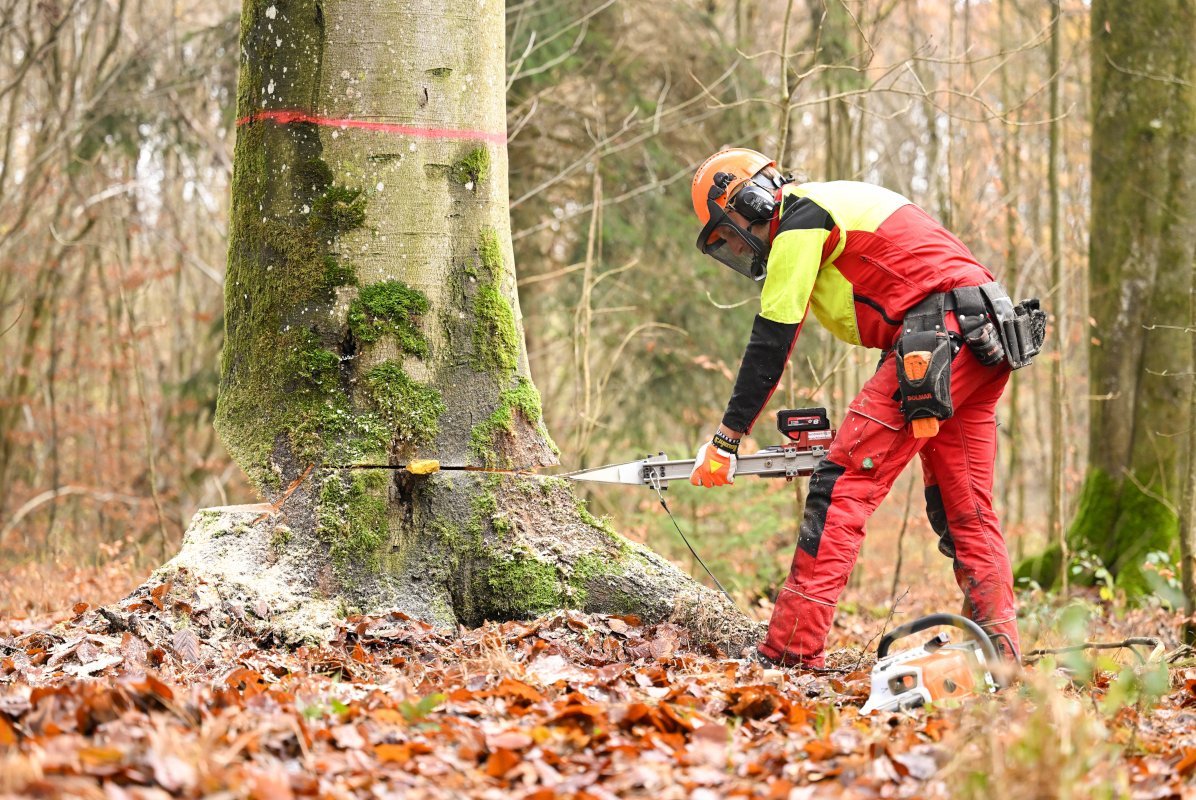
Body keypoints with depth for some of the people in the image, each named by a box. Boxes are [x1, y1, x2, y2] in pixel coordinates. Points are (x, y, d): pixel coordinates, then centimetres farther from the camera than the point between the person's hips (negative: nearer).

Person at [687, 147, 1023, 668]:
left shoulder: (799, 217, 0)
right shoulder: (841, 209, 29)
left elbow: (770, 342, -5)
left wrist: (726, 440, -3)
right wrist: (866, 433, 26)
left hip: (940, 335, -10)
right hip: (988, 341, 10)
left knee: (842, 484, -10)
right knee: (966, 511, 12)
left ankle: (791, 646, -14)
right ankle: (1000, 655, 7)